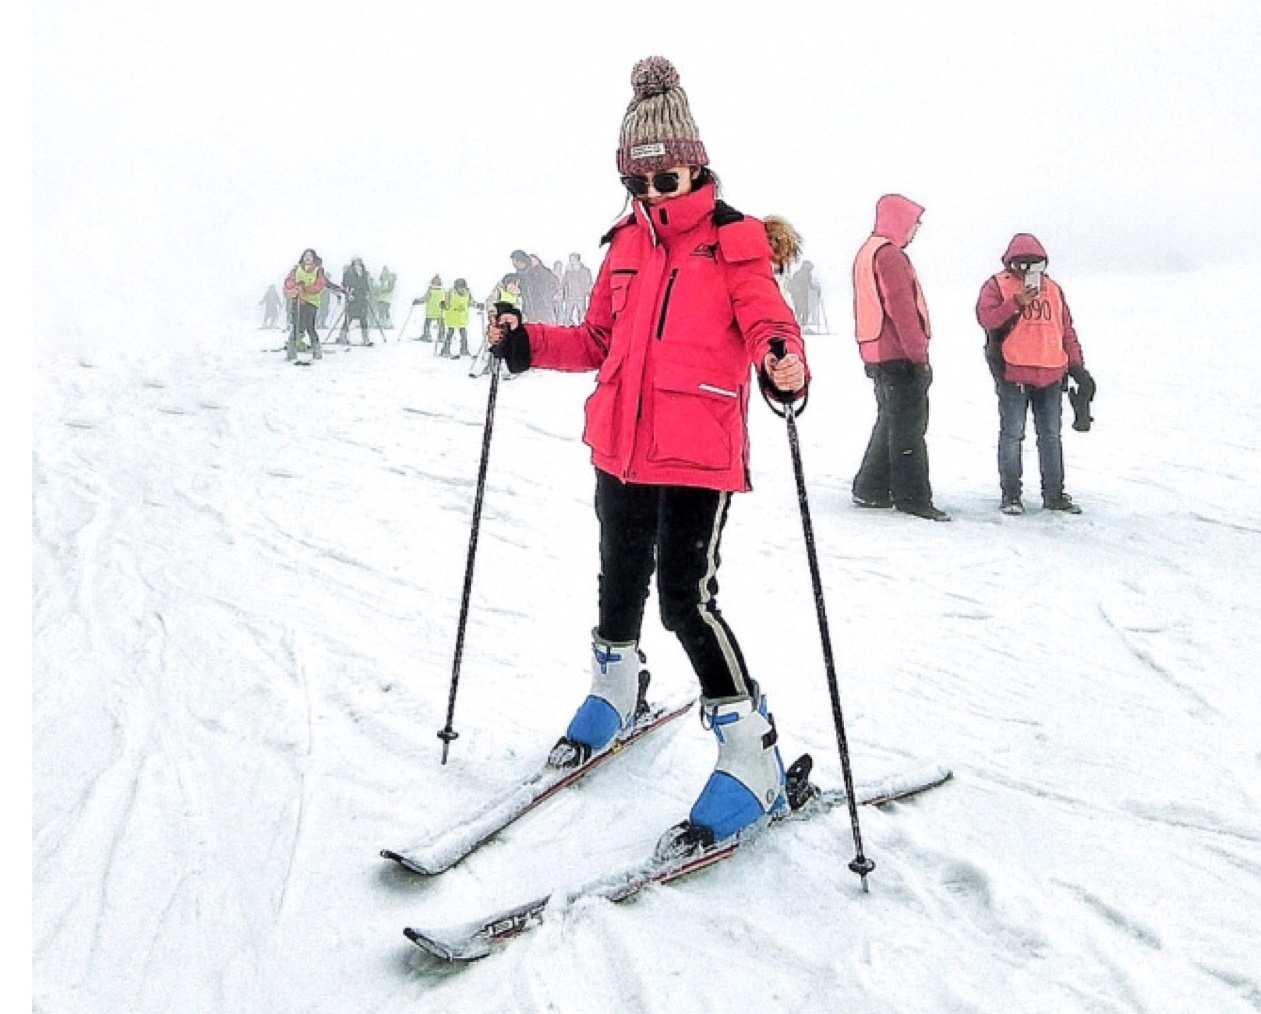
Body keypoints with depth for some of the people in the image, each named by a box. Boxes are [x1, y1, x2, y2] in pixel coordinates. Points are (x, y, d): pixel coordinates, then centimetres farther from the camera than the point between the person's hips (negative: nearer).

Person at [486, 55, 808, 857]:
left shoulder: (733, 241, -2)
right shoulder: (626, 245, 13)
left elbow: (766, 320, -14)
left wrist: (783, 360, -36)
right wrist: (525, 342, 7)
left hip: (700, 452, -6)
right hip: (622, 446, 6)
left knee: (686, 596, -11)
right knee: (620, 578, 18)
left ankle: (753, 758, 2)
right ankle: (615, 693, 45)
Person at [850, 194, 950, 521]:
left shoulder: (866, 252, 18)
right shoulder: (890, 254, -13)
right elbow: (902, 309, -19)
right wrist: (919, 353, -17)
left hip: (877, 355, 10)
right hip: (900, 355, -10)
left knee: (890, 422, 16)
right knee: (908, 428, -6)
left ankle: (870, 489, 19)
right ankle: (913, 497, -3)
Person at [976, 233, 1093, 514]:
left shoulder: (1053, 289, 16)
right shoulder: (997, 286, 1)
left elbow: (1066, 330, 17)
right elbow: (985, 317, -15)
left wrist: (1076, 366, 12)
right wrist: (1017, 303, -22)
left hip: (1051, 377, 5)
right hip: (1013, 375, -5)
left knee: (1051, 436, 10)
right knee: (1012, 435, -1)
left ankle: (1054, 494, 18)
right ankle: (1011, 494, 7)